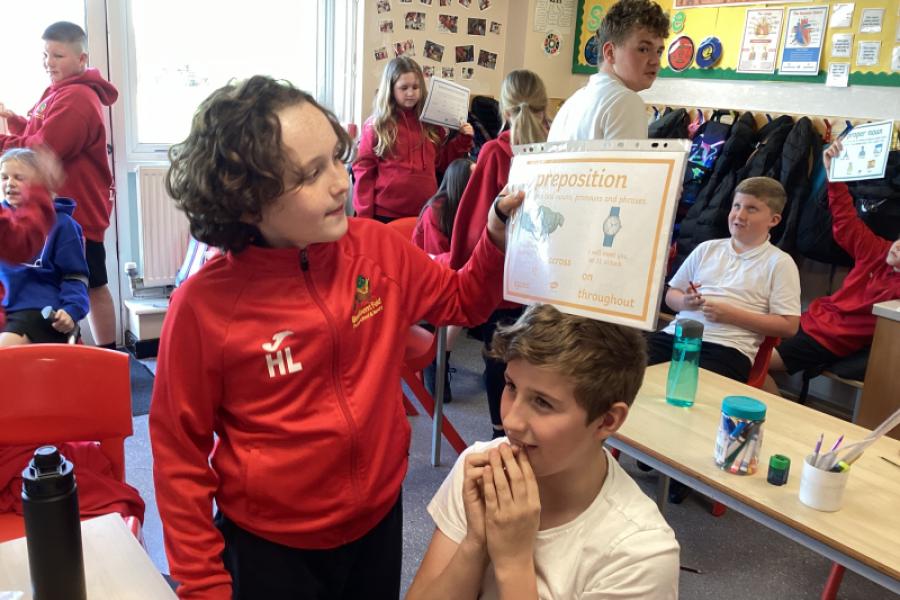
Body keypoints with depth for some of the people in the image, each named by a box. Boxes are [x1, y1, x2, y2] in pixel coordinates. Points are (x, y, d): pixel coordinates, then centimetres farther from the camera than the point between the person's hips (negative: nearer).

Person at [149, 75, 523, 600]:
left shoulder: (377, 248, -11)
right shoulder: (204, 306, -21)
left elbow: (465, 301, 7)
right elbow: (180, 454, -9)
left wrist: (500, 237, -11)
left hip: (380, 517, 4)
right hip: (269, 545, -3)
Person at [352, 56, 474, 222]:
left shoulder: (431, 124, 8)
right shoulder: (375, 126, -2)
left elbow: (441, 162, 18)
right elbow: (364, 171, -3)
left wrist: (463, 140, 4)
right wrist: (364, 215, -8)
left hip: (426, 212, 3)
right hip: (386, 213, -3)